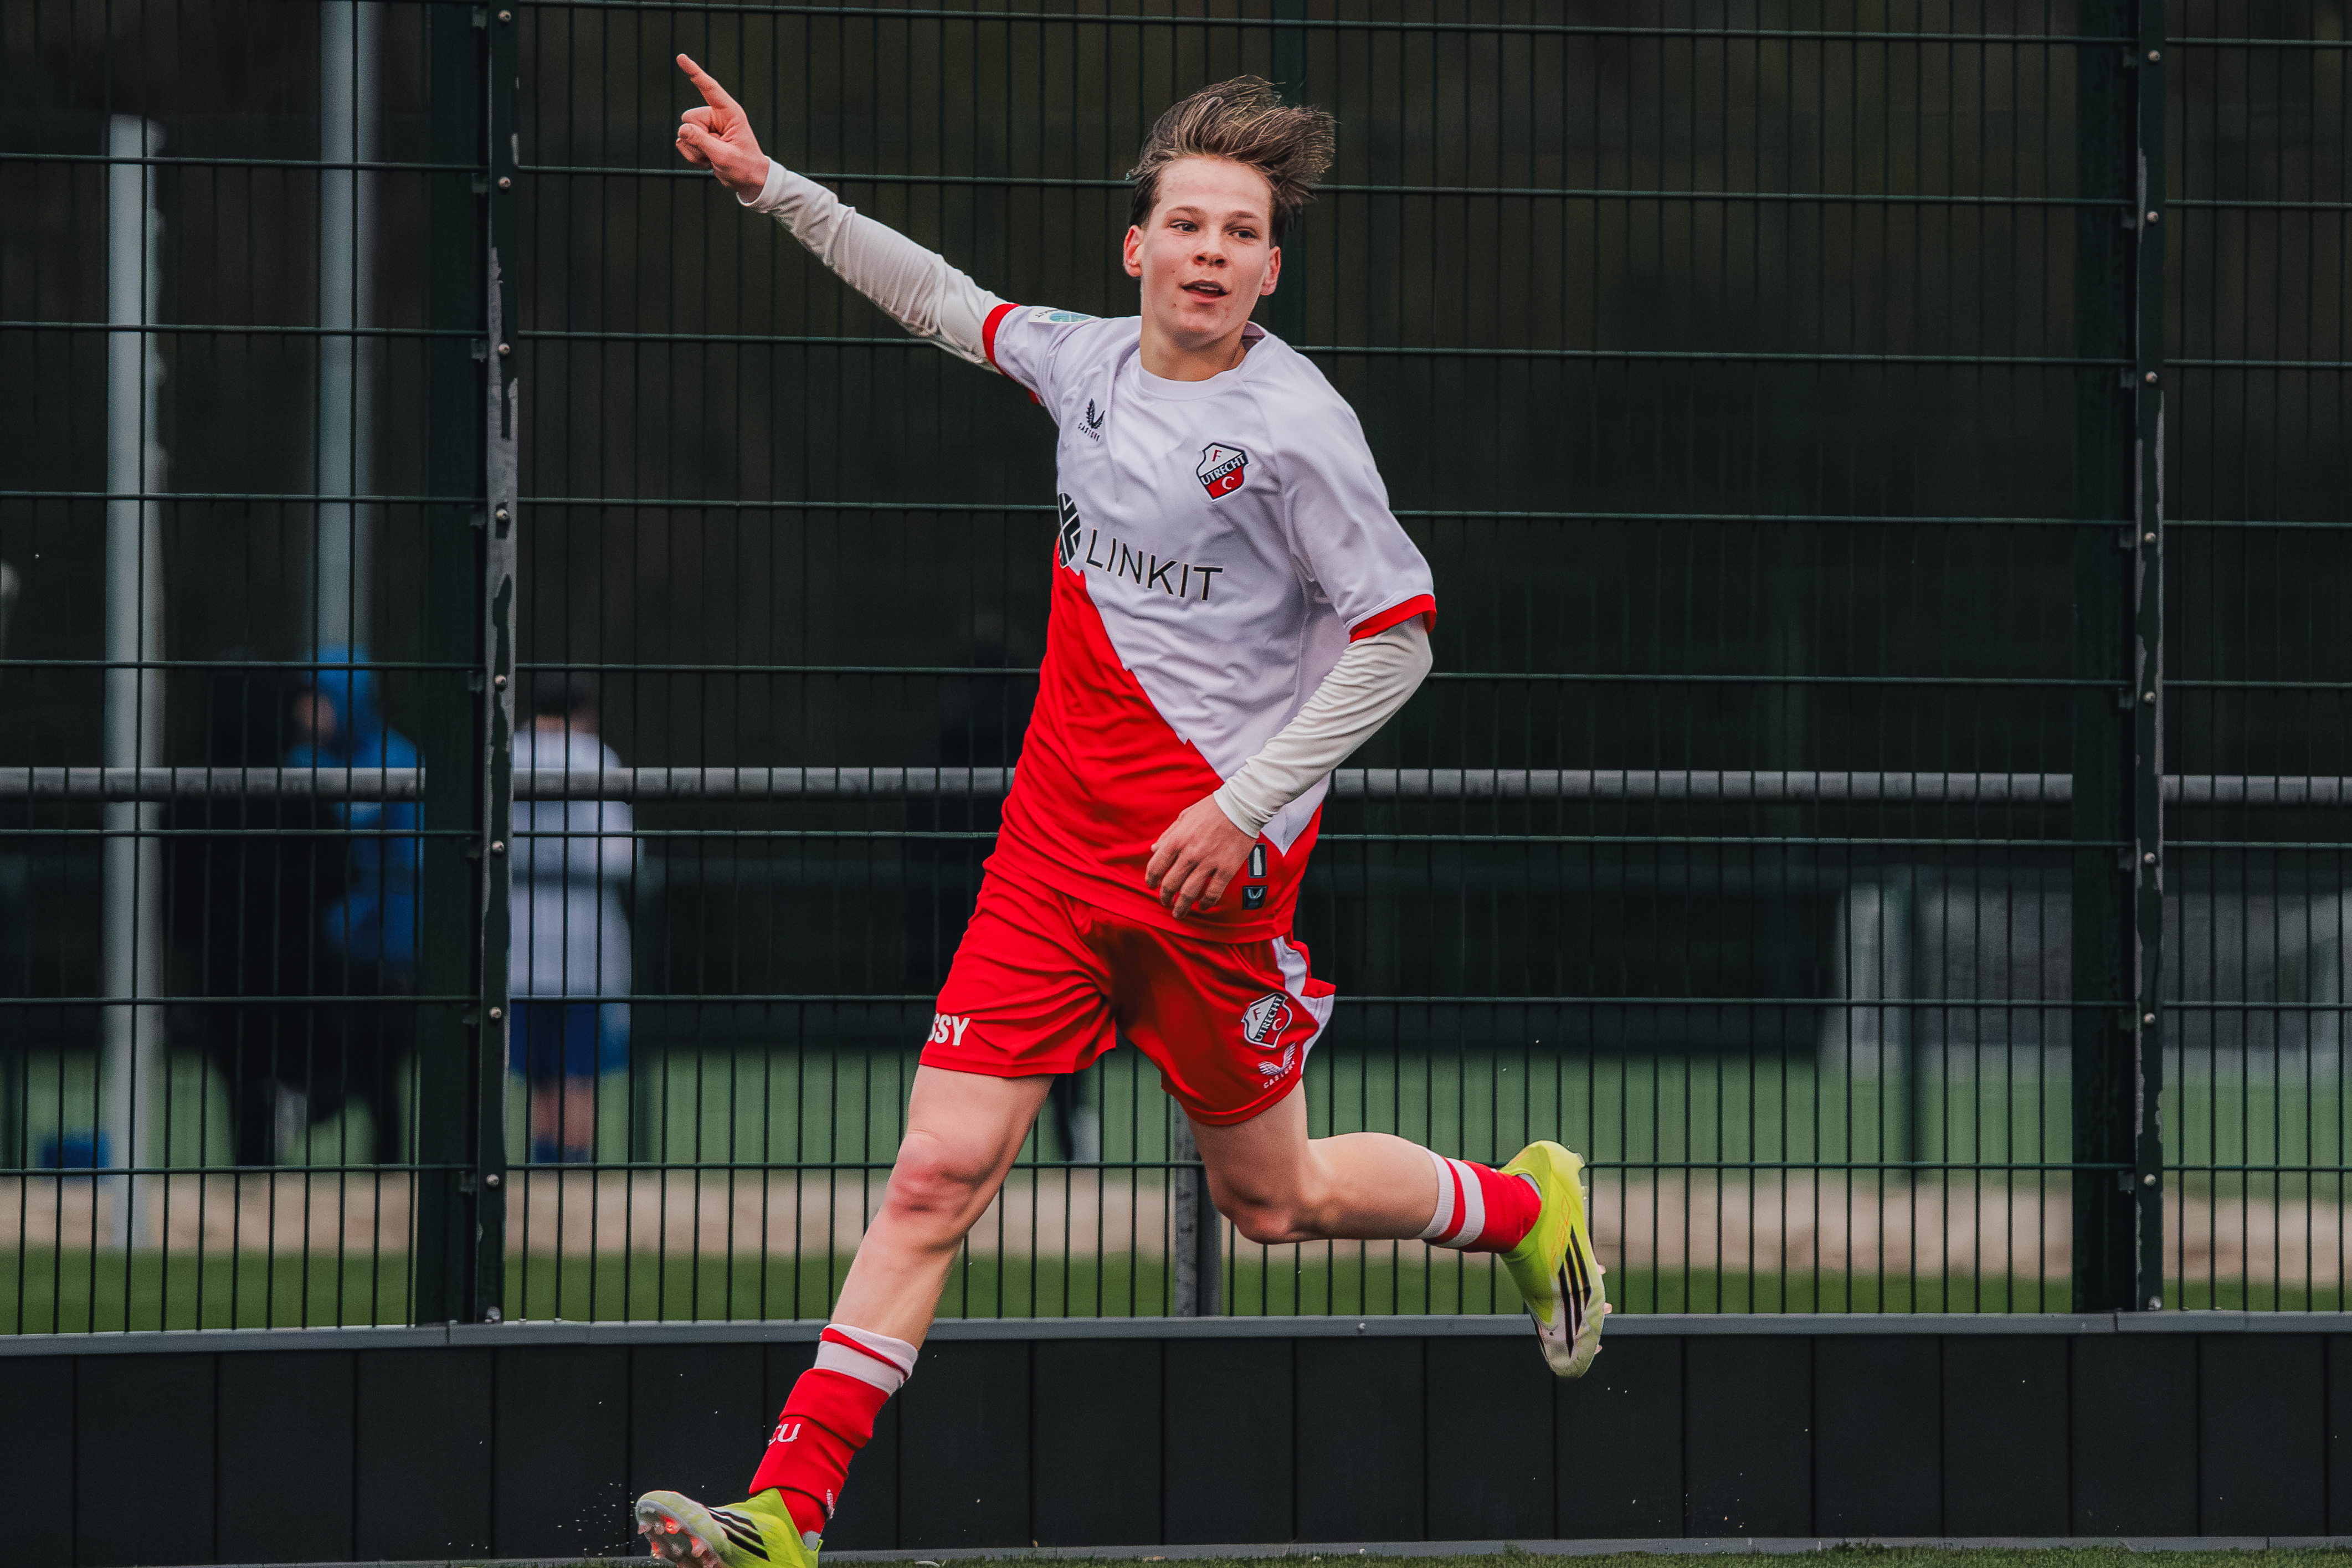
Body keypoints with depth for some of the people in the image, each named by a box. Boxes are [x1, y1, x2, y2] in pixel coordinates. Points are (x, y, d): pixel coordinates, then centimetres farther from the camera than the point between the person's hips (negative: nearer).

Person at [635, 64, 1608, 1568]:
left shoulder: (1295, 423, -13)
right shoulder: (1087, 359, 3)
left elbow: (1398, 635, -11)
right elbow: (949, 301, 23)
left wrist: (1247, 802, -16)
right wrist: (774, 186, 20)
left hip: (1212, 862, -4)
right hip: (1057, 839, 4)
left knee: (1271, 1199, 11)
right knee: (939, 1172, -6)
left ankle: (1524, 1205, 40)